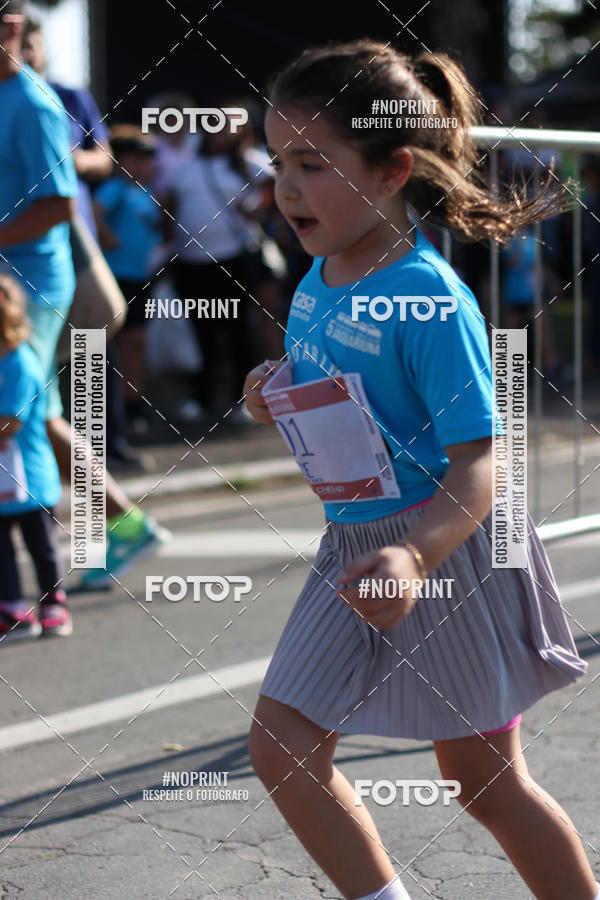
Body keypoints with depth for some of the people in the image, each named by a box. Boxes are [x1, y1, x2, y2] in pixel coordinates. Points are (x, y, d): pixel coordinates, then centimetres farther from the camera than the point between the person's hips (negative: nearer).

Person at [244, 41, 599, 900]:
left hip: (447, 550, -7)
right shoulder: (317, 279, 1)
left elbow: (478, 465, -25)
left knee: (483, 777, 7)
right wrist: (276, 402, -4)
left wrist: (415, 557, -43)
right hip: (353, 546, 7)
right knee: (281, 745, 1)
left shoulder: (428, 299, -23)